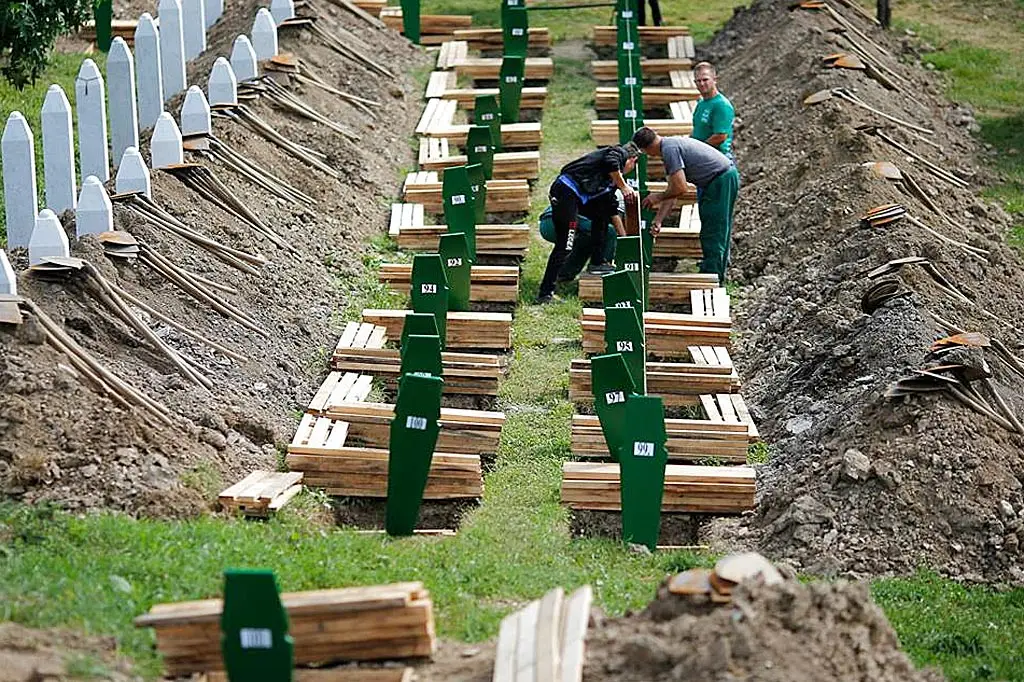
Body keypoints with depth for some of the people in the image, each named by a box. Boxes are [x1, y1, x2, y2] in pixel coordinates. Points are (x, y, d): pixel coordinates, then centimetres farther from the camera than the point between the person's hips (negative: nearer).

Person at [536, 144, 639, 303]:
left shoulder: (613, 176, 30)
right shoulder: (619, 153, 6)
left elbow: (612, 210, 35)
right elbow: (611, 163, -19)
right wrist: (624, 186, -9)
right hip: (566, 191, -10)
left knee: (601, 215, 26)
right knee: (564, 245, -10)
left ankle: (597, 263, 25)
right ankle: (545, 293, -11)